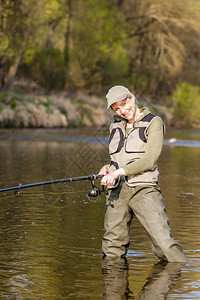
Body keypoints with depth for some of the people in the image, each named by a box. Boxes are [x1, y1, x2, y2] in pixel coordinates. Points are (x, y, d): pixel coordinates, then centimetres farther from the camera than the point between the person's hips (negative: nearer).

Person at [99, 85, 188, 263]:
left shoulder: (153, 122, -1)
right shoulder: (116, 126, 18)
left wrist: (120, 171, -18)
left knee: (164, 243, -17)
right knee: (112, 250, 6)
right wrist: (107, 169, 5)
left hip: (144, 190, -6)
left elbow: (149, 160, -11)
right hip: (117, 191, 6)